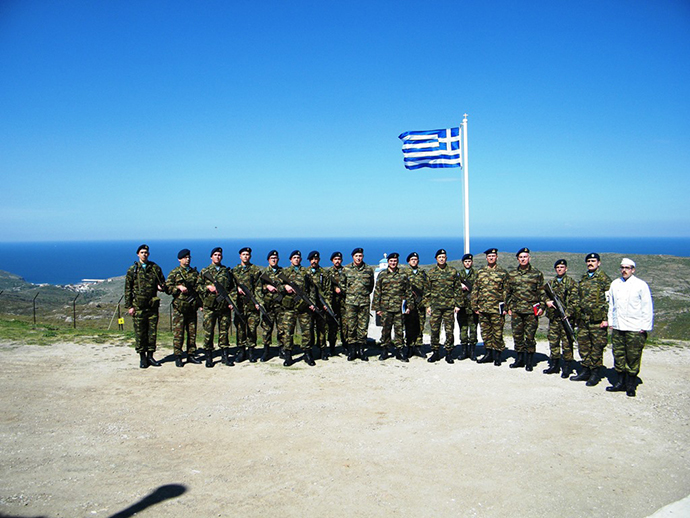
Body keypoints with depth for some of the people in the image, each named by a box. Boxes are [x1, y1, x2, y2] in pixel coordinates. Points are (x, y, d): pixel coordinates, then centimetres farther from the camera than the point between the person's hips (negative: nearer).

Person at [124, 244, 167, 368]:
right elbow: (127, 289, 3)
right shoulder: (132, 270, 3)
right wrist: (129, 306, -3)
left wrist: (161, 287, -7)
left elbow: (163, 283, 18)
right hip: (138, 306, -2)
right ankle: (142, 357, 12)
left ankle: (150, 356, 16)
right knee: (140, 333, 2)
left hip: (152, 305, 2)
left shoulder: (155, 268, 8)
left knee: (152, 332, 5)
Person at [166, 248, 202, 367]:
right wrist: (178, 287, -16)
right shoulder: (174, 273, 2)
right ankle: (178, 357, 6)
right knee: (178, 333, -2)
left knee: (192, 332, 7)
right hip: (179, 308, -4)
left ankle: (191, 355, 17)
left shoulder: (195, 272, 13)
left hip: (192, 307, 4)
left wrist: (200, 304, 5)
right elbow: (167, 287, -2)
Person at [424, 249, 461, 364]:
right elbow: (427, 290, 10)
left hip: (449, 306, -1)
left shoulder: (453, 271, 5)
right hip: (435, 306, 1)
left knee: (449, 330, 1)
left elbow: (457, 289, 7)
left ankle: (449, 353, 11)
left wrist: (457, 304, 1)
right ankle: (435, 353, 14)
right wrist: (427, 305, 4)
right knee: (434, 330, 3)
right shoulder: (431, 272, 8)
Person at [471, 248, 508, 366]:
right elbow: (475, 290, 11)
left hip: (497, 308, -3)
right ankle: (488, 354, 19)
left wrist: (505, 307, -6)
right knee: (485, 332, 9)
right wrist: (475, 306, 6)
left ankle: (497, 356, 10)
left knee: (497, 332, 0)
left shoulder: (502, 272, 3)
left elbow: (506, 291, 1)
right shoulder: (480, 272, 11)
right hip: (483, 308, 3)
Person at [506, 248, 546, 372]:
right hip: (516, 310, 3)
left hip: (531, 310, -3)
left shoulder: (537, 274, 3)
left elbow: (542, 292, 4)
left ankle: (529, 362, 11)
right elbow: (508, 292, 15)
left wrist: (542, 307, -3)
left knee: (530, 337, 0)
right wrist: (508, 307, 11)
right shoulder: (512, 274, 9)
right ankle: (519, 359, 20)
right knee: (517, 336, 7)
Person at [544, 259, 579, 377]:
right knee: (553, 341, 9)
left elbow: (574, 301, -6)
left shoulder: (571, 282, -1)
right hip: (553, 317, 5)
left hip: (566, 317, -5)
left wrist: (567, 314, -15)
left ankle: (567, 368, 6)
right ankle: (554, 366, 19)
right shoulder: (551, 283, 15)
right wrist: (547, 301, -6)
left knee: (566, 343, -2)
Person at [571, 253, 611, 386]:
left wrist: (606, 319, -14)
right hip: (583, 319, 7)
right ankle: (585, 371, 21)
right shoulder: (583, 278, 15)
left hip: (597, 319, -7)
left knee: (597, 346, 0)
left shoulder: (604, 279, -6)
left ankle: (595, 373, 9)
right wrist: (578, 316, 19)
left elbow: (608, 301, -9)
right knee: (583, 344, 10)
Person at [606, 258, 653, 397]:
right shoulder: (615, 284, 11)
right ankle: (621, 382, 18)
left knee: (633, 357, 0)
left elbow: (647, 307, -1)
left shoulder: (641, 285, -2)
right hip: (617, 328, 4)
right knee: (619, 356, 7)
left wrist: (645, 327, -6)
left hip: (635, 329, -4)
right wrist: (610, 321, 14)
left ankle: (631, 385, 10)